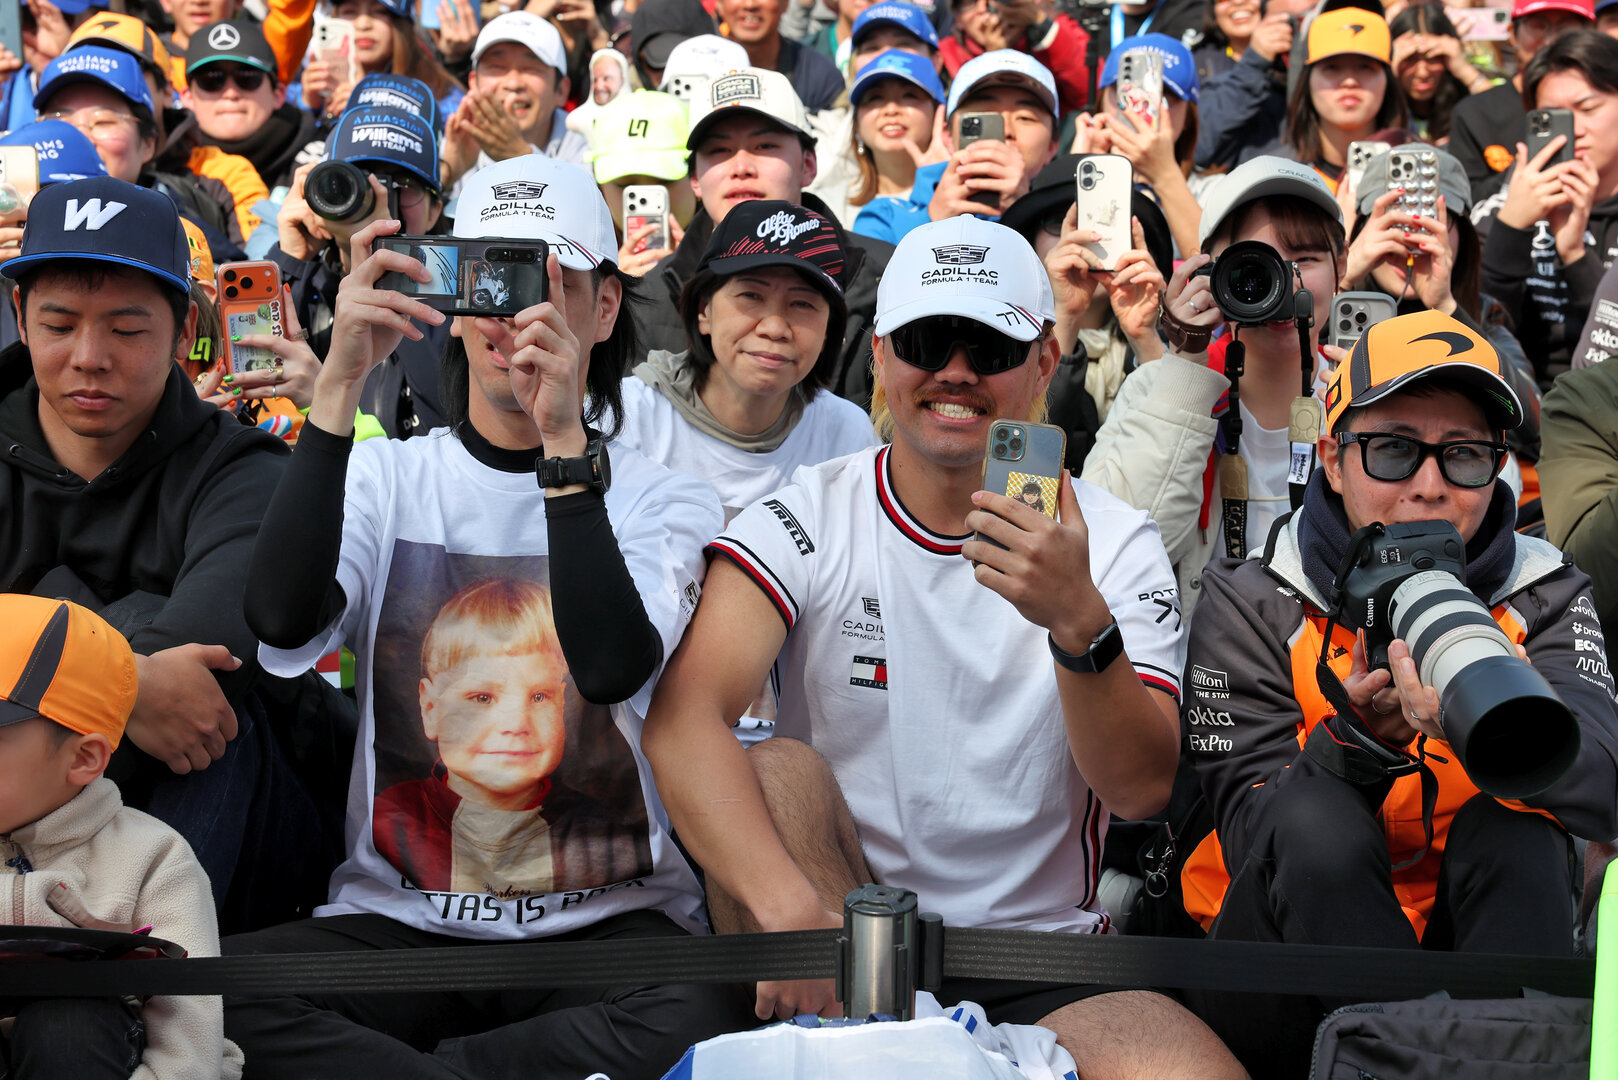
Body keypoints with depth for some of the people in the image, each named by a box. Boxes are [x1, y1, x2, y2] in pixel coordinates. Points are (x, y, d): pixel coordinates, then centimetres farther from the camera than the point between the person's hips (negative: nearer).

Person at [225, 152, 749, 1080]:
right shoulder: (386, 474, 8)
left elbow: (614, 667, -19)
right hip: (400, 921, 1)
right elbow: (284, 623, -14)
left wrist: (563, 441, -24)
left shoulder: (666, 502, 4)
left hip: (607, 922, 0)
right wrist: (342, 383, -20)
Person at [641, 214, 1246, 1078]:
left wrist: (1080, 621, -27)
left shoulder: (1111, 543, 3)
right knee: (778, 770, -28)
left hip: (1042, 964, -1)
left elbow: (1142, 790, -9)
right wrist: (793, 910, -35)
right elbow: (681, 720, -19)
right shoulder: (808, 520, -2)